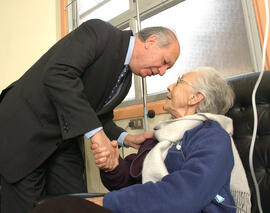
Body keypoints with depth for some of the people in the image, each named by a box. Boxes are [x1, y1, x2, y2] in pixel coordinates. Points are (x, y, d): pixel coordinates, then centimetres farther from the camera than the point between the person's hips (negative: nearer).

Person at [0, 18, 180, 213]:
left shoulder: (125, 79, 9)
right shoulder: (99, 32, -16)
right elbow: (57, 74, -29)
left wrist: (126, 139, -3)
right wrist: (95, 131, -31)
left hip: (64, 142, 8)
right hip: (25, 131, -7)